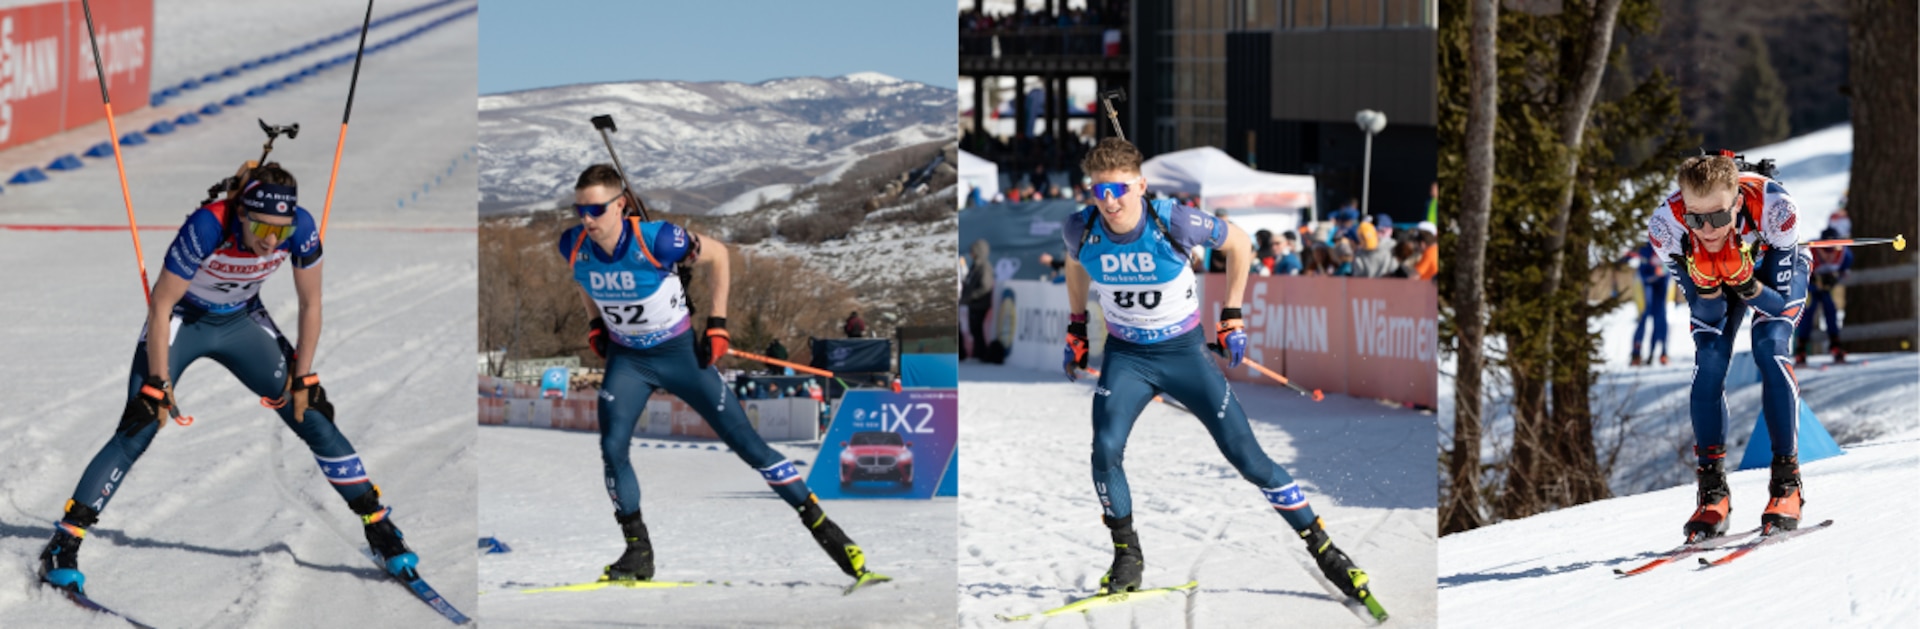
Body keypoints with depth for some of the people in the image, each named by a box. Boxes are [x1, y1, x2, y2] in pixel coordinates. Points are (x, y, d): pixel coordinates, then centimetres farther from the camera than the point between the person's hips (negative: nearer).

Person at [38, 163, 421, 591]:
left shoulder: (301, 228, -25)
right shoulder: (208, 228, -36)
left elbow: (310, 304, -9)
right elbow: (160, 307, -26)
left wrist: (303, 378, -6)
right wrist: (159, 385, -21)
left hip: (242, 321, 4)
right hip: (182, 319, -4)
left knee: (314, 417, -1)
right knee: (137, 431, -18)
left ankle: (380, 530, 11)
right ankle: (63, 546, -15)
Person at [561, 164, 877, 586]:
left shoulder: (655, 240, -28)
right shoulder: (573, 247, -15)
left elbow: (716, 255, -10)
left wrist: (717, 323, -9)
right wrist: (595, 324, 6)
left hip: (680, 353, -3)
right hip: (627, 359, 3)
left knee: (747, 444, -2)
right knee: (611, 447, -16)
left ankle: (822, 526, 9)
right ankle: (638, 553, 1)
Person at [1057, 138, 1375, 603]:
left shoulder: (1174, 222, -24)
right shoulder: (1081, 230, -15)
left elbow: (1238, 243, -5)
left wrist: (1232, 316, -2)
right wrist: (1077, 327, 15)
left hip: (1184, 350, -2)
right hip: (1126, 355, 2)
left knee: (1247, 457, -4)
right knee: (1105, 450, -20)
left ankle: (1322, 547, 9)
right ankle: (1127, 557, 1)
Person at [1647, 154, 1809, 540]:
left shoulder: (1772, 207, -42)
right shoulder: (1666, 227, -36)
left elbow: (1779, 304, -31)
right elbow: (1708, 316, -26)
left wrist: (1744, 282, -50)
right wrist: (1704, 283, -46)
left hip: (1778, 267, -2)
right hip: (1711, 274, 2)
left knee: (1770, 351, -23)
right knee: (1708, 364, -16)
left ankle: (1786, 482, -13)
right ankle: (1712, 490, -4)